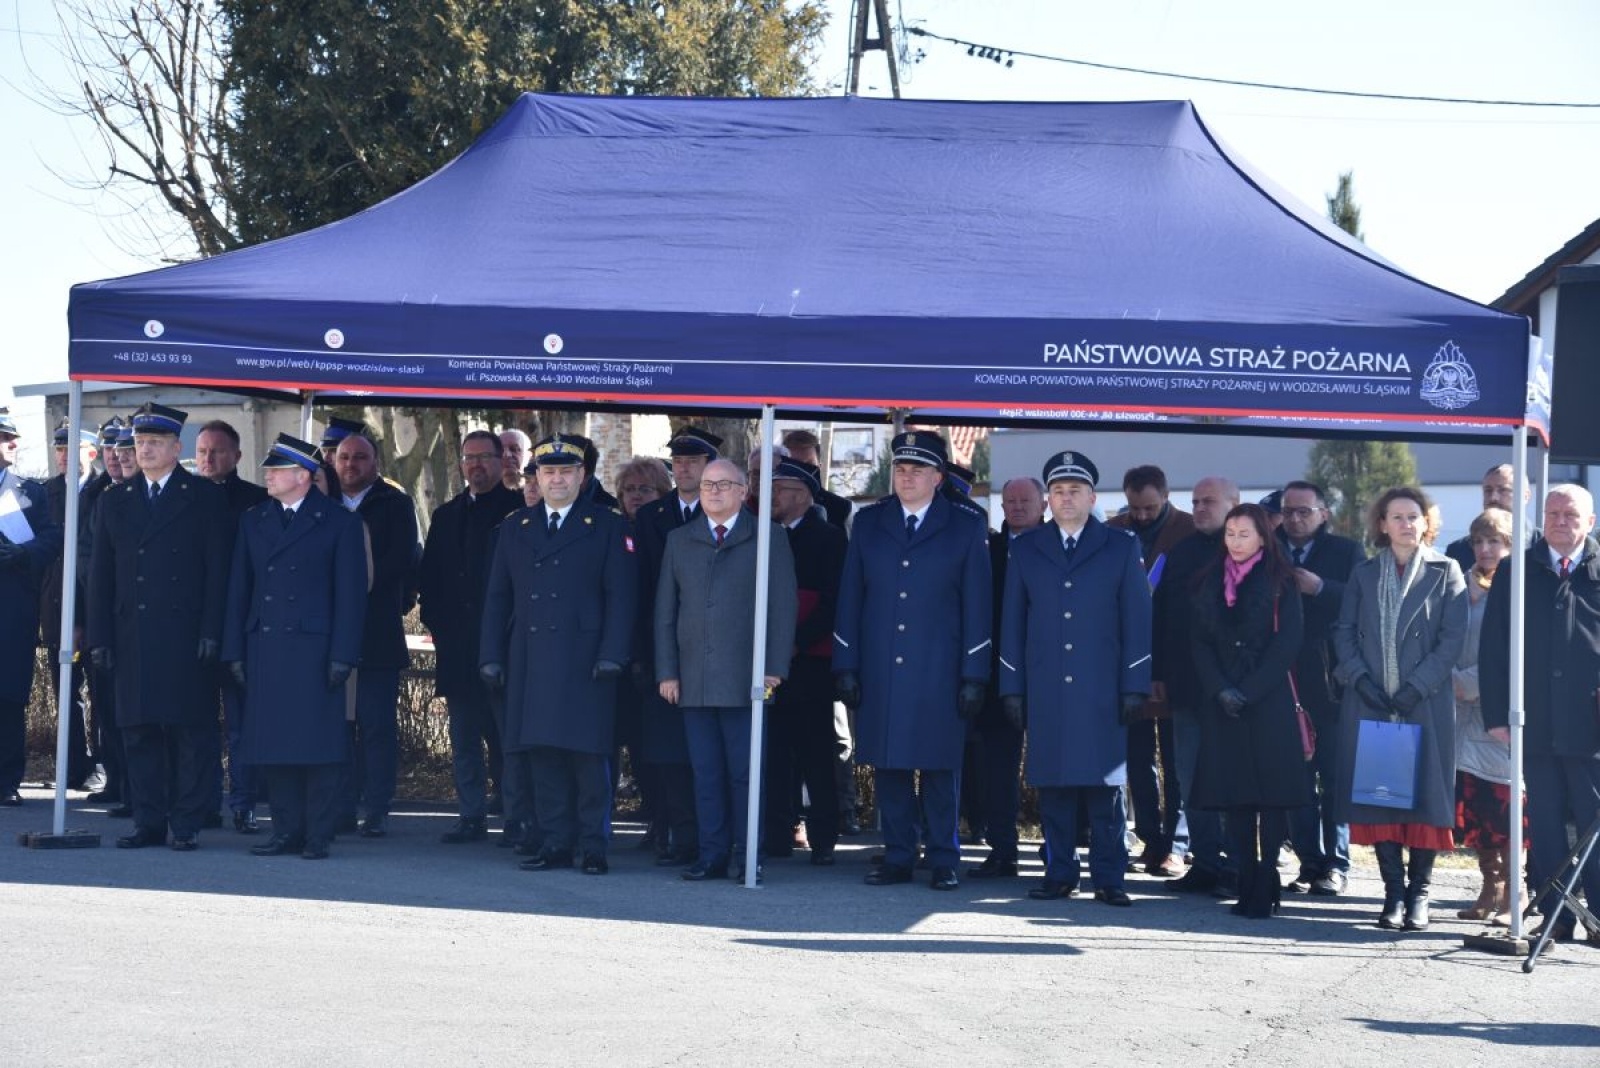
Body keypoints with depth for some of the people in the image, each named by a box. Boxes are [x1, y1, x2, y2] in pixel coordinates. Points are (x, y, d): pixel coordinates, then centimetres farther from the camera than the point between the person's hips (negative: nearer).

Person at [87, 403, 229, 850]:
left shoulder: (205, 498, 3)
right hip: (132, 637, 4)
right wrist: (100, 637, 4)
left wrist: (211, 631, -10)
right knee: (139, 731, 6)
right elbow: (101, 573, 12)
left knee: (190, 730, -2)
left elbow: (217, 569, -2)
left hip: (186, 636, -4)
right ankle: (148, 822, 12)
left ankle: (187, 823, 3)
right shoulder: (115, 501, 14)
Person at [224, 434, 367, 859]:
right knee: (274, 744, 4)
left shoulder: (338, 523, 1)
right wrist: (235, 650, 7)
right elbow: (239, 589, 14)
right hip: (264, 648, 4)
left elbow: (350, 593, -2)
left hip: (314, 648, -4)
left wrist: (342, 656, -9)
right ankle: (287, 832, 12)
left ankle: (318, 835, 3)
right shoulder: (253, 521, 14)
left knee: (317, 743, -3)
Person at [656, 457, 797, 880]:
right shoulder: (679, 541, 15)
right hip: (693, 681, 3)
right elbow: (665, 610, 13)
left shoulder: (769, 540, 5)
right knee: (705, 773, 4)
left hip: (746, 680, -3)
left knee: (745, 772, -2)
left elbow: (783, 607, 1)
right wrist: (667, 671, 5)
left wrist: (774, 669, -7)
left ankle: (747, 857, 5)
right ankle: (713, 856, 9)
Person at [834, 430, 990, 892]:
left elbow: (977, 608, 1)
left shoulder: (967, 528, 3)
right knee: (888, 766, 5)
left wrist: (974, 677, -4)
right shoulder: (868, 523, 10)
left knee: (941, 769, 1)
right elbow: (850, 599, 10)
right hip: (880, 674, 2)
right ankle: (897, 857, 13)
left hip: (939, 674, -2)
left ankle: (944, 861, 8)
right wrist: (845, 666, 4)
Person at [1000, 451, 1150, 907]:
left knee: (1105, 786, -2)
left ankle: (1109, 878, 3)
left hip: (1102, 690, -2)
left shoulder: (1121, 548, 7)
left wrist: (1135, 686, -2)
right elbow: (1012, 622, 11)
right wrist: (1012, 687, 4)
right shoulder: (1025, 549, 12)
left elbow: (1137, 620, 4)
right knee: (1052, 784, 2)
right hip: (1045, 691, 2)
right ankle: (1059, 874, 9)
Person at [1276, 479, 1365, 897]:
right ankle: (1309, 862, 11)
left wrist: (1319, 588, -18)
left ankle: (1336, 865, 7)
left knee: (1335, 776, 2)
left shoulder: (1346, 552, 4)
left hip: (1331, 679, -2)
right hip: (1286, 680, 2)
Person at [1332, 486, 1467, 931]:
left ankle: (1418, 894, 5)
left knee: (1425, 796, -3)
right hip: (1370, 702, 2)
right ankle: (1393, 893, 6)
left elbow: (1452, 638, -3)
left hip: (1426, 705, -2)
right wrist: (1361, 679, -7)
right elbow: (1344, 631, 8)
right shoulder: (1364, 574, 11)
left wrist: (1417, 686, -12)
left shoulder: (1445, 572, 3)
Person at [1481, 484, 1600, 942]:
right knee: (1545, 827, 6)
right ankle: (1554, 917, 12)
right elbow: (1493, 648, 8)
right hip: (1535, 725, 2)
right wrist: (1496, 714, 1)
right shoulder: (1516, 571, 9)